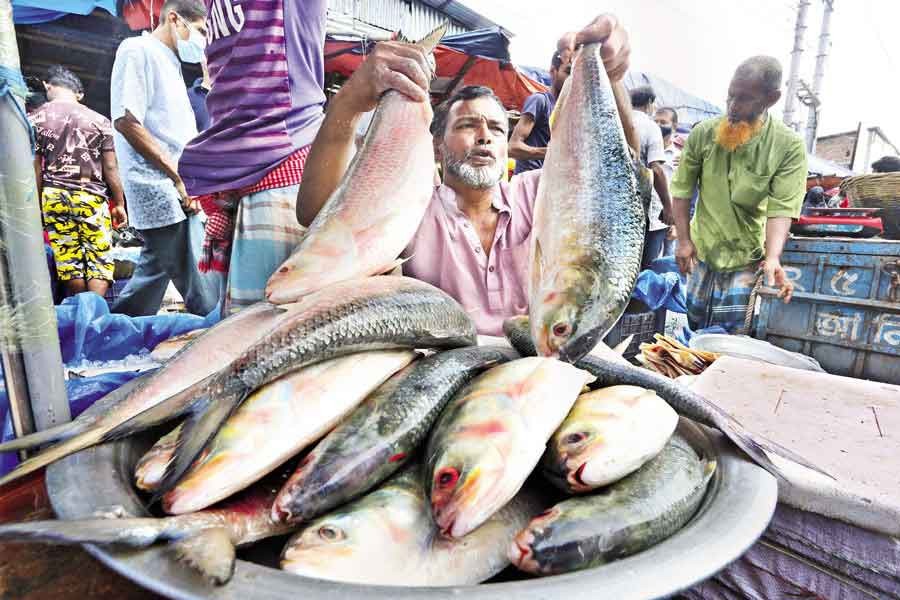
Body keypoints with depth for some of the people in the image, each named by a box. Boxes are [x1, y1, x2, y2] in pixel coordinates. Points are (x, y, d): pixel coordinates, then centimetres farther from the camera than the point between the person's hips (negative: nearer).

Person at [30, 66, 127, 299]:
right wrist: (119, 204, 8)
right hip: (92, 196, -2)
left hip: (54, 197, 2)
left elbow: (35, 168, 4)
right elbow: (110, 167, 0)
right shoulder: (99, 120, 3)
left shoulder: (35, 119, 7)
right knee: (100, 258, -3)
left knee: (68, 260, 7)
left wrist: (36, 204, 13)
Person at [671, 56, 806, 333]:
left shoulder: (789, 147, -11)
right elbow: (682, 189, -2)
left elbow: (781, 208, -16)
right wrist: (683, 240, -6)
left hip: (746, 257, -2)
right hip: (700, 250, 2)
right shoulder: (703, 133, -7)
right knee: (692, 327, 13)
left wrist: (773, 258, -31)